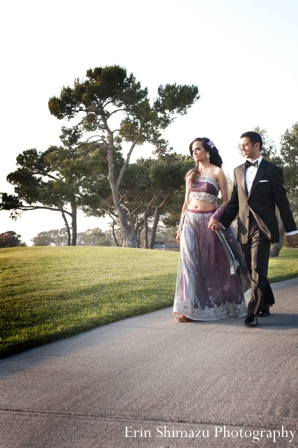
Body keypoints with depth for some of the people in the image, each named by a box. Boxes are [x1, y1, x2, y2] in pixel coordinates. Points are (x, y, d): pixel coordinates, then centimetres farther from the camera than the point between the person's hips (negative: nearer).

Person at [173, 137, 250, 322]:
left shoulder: (217, 172, -2)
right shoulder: (191, 174, 12)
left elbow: (226, 201, -3)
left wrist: (217, 217, -20)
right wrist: (180, 227, 12)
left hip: (208, 221, -4)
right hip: (190, 221, 4)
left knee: (212, 263, 4)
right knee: (191, 263, -1)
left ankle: (216, 304, 18)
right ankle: (189, 308, 1)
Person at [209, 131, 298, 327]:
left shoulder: (272, 170, 0)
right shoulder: (239, 171, 13)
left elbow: (282, 202, 1)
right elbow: (234, 202, 13)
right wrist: (222, 221, -2)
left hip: (263, 227, -5)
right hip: (245, 228, 5)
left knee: (257, 269, -11)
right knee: (253, 269, 12)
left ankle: (253, 313, -10)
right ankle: (266, 304, 29)